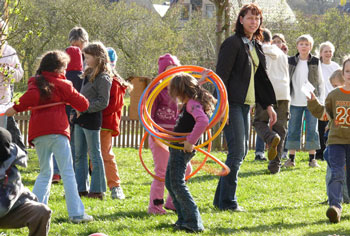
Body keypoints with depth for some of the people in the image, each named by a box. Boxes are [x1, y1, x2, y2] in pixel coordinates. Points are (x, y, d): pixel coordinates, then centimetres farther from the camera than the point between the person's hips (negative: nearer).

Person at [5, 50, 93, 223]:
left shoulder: (35, 83, 12)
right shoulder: (61, 84, 4)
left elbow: (32, 97, -11)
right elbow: (83, 104, 5)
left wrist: (16, 108, 0)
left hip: (37, 134, 4)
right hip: (57, 131, -4)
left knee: (45, 172, 17)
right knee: (67, 173, -3)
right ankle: (76, 213, -8)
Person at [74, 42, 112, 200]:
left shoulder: (103, 78, -14)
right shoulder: (88, 74, 13)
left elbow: (103, 102, -18)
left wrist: (84, 109, -18)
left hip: (92, 120, -9)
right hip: (80, 119, 9)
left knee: (94, 155, -1)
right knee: (79, 155, 12)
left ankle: (97, 190, 6)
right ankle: (81, 188, 19)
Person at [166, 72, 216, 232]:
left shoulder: (193, 104, -18)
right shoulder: (189, 103, 13)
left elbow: (203, 121, -36)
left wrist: (190, 141, -32)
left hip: (183, 149, -11)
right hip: (177, 147, 11)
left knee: (177, 184, -11)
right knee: (170, 183, 16)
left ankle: (194, 222, -12)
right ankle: (183, 219, 20)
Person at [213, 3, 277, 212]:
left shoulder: (256, 46, 16)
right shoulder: (233, 43, -10)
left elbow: (261, 77, 23)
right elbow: (222, 75, -15)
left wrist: (268, 105, 18)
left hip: (246, 104, 9)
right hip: (232, 103, -9)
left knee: (242, 151, 10)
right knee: (237, 151, -11)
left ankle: (221, 198, 18)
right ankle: (227, 201, -5)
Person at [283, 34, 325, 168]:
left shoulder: (315, 62, 5)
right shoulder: (291, 62, 7)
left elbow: (320, 82, 7)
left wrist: (320, 100, 1)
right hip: (295, 102, 1)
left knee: (312, 129, -1)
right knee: (293, 130, 1)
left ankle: (312, 158, 4)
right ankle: (291, 158, 6)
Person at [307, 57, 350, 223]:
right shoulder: (334, 95, 5)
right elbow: (322, 113, 8)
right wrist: (313, 102, -7)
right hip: (336, 140, 0)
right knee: (336, 174, -12)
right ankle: (334, 206, -20)